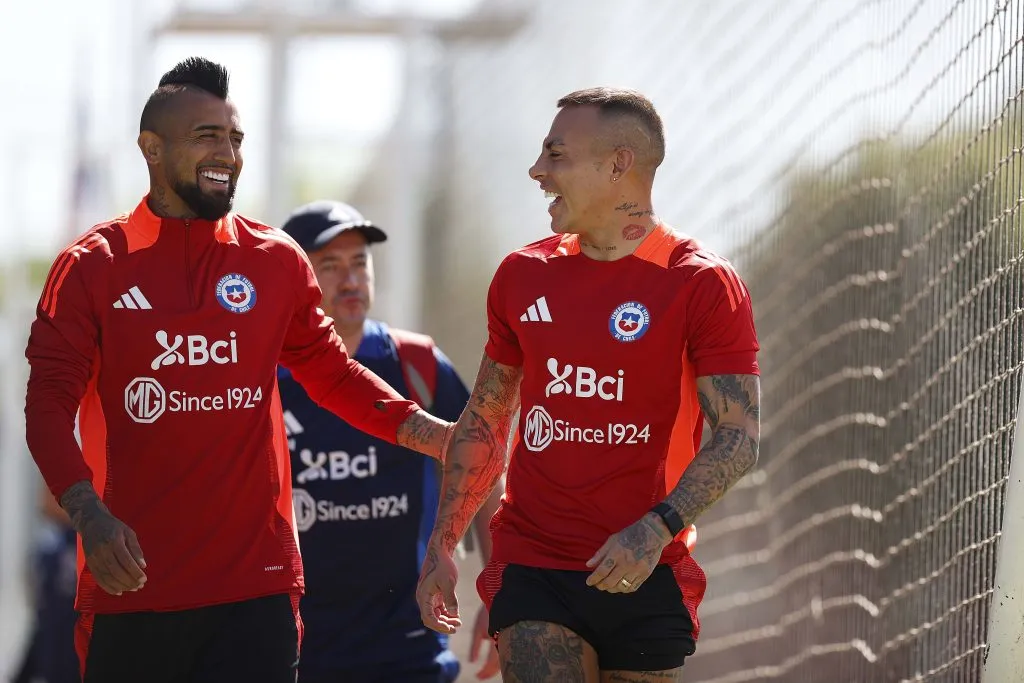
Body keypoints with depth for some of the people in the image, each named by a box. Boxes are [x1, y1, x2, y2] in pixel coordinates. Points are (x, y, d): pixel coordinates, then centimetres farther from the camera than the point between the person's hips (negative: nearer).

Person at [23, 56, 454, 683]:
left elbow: (332, 374, 18)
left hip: (257, 583, 1)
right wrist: (90, 515, -18)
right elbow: (50, 404, -2)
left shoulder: (278, 261, 9)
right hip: (132, 580, -1)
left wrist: (440, 436, 3)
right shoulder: (92, 266, 2)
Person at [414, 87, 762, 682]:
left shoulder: (702, 284, -6)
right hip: (532, 569, 3)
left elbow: (739, 437, -9)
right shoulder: (523, 275, 9)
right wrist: (441, 546, 12)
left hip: (645, 578, -2)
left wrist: (658, 528, -23)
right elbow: (484, 421, 18)